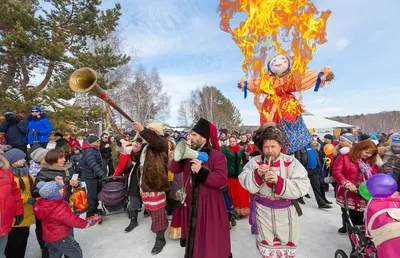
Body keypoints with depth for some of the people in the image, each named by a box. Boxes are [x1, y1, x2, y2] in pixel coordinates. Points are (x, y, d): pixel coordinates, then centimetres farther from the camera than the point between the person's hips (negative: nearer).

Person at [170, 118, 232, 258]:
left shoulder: (217, 155, -16)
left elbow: (222, 181, -23)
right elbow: (174, 169, 2)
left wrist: (202, 171, -33)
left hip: (210, 204, -5)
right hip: (191, 202, 6)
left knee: (211, 240, 8)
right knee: (193, 235, 22)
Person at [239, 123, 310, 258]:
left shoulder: (291, 163, -11)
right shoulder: (255, 162, -7)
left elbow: (303, 187, -20)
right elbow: (244, 182, -10)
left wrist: (278, 181, -31)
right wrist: (257, 174, -27)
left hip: (285, 213, 0)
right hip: (263, 212, 0)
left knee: (287, 247, 23)